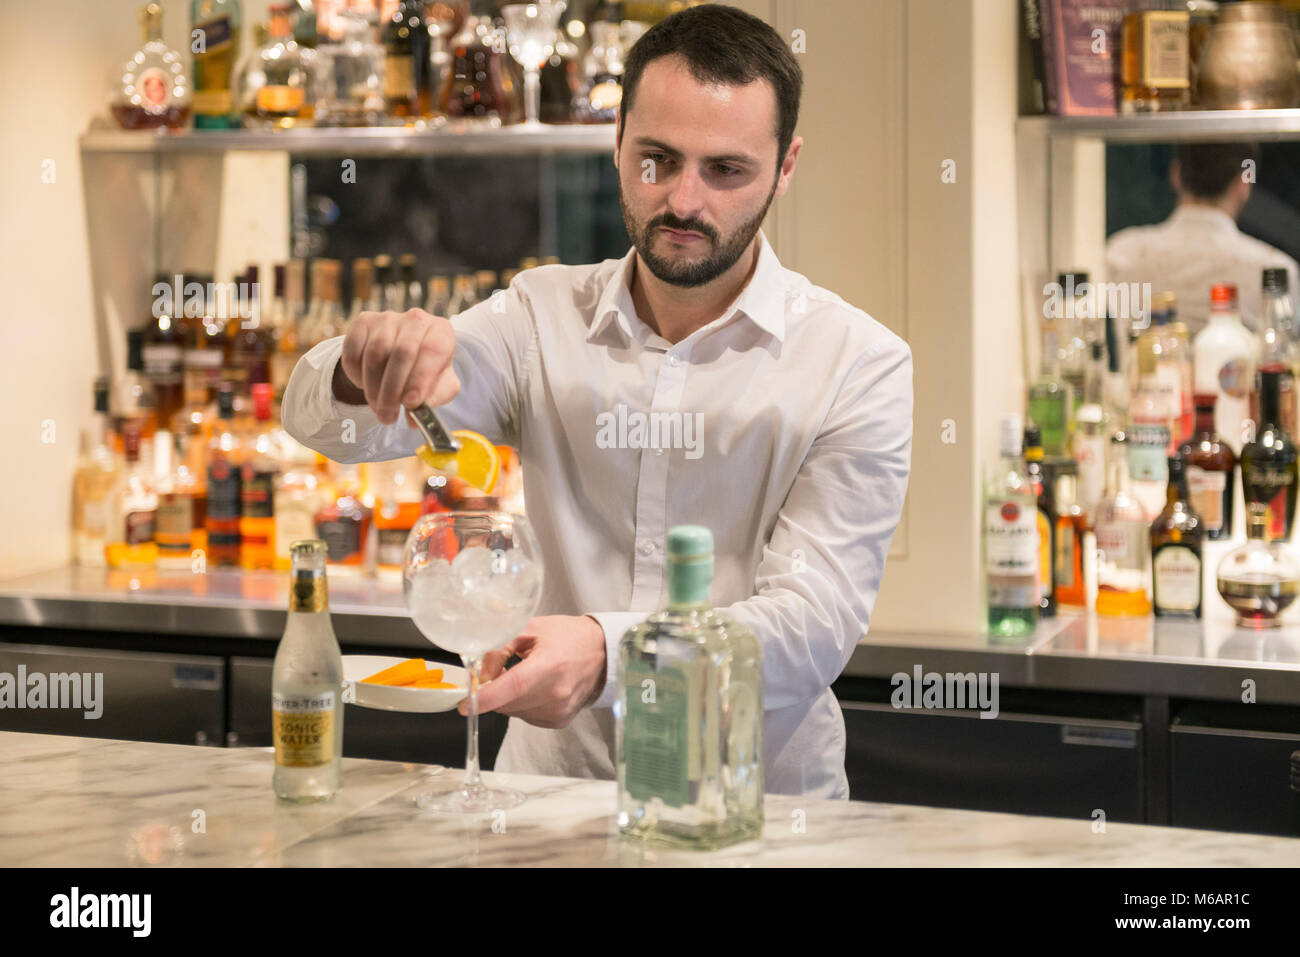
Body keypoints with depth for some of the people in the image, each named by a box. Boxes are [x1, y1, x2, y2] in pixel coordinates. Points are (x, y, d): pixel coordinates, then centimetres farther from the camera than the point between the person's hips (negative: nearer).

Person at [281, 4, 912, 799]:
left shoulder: (859, 362, -3)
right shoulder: (545, 315, 7)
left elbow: (815, 619, -13)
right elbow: (329, 425, 2)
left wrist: (609, 652, -31)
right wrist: (365, 369, -23)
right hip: (551, 782, 2)